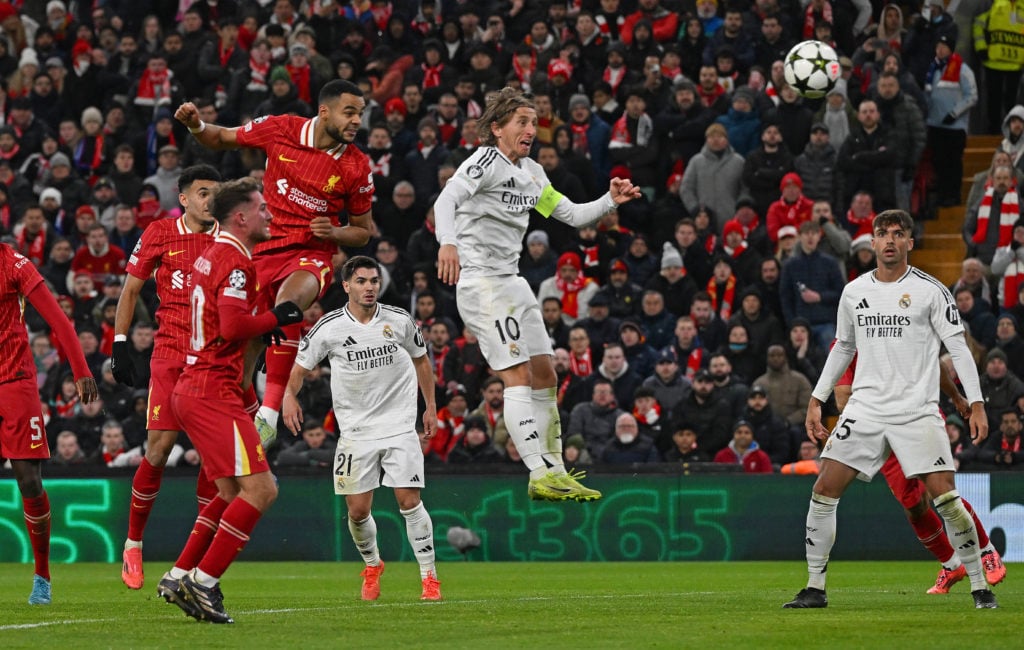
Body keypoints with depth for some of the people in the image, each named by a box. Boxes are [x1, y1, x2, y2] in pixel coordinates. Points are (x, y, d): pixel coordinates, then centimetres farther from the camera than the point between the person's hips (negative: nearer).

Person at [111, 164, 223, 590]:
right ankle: (133, 544, 7)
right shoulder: (159, 235, 2)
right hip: (171, 352, -2)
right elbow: (131, 289, 10)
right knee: (159, 448, -8)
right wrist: (120, 345, 5)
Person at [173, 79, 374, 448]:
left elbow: (363, 232, 10)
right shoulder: (280, 130, -3)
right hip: (262, 251, 3)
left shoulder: (357, 167, -3)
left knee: (288, 303, -36)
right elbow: (222, 140, 13)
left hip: (311, 255, -3)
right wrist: (196, 126, -7)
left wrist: (334, 233, -11)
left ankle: (269, 413, -38)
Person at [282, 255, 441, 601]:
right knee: (358, 510, 0)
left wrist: (431, 406, 14)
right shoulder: (329, 327, -6)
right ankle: (372, 566, 29)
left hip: (400, 426, 0)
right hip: (355, 428, 0)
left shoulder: (399, 320, -1)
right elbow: (301, 365, 2)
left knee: (409, 501, -11)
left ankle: (429, 576, -1)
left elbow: (421, 359, 15)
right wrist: (289, 396, -17)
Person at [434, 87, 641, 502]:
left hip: (511, 281, 9)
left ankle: (555, 471, 16)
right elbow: (446, 199, -25)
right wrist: (448, 243, -43)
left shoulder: (531, 173, 17)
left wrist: (611, 201, 6)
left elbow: (573, 215, 24)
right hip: (480, 279, -9)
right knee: (518, 376, -14)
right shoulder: (487, 160, -10)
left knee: (544, 374, 9)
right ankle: (540, 475, -17)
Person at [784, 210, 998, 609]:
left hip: (917, 410, -4)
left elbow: (958, 347, -2)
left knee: (944, 495, -12)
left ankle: (980, 586, 1)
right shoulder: (854, 292, 9)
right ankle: (814, 588, 3)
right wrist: (816, 401, 17)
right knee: (824, 490, -6)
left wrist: (976, 404, -9)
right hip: (865, 408, 4)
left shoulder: (930, 290, -2)